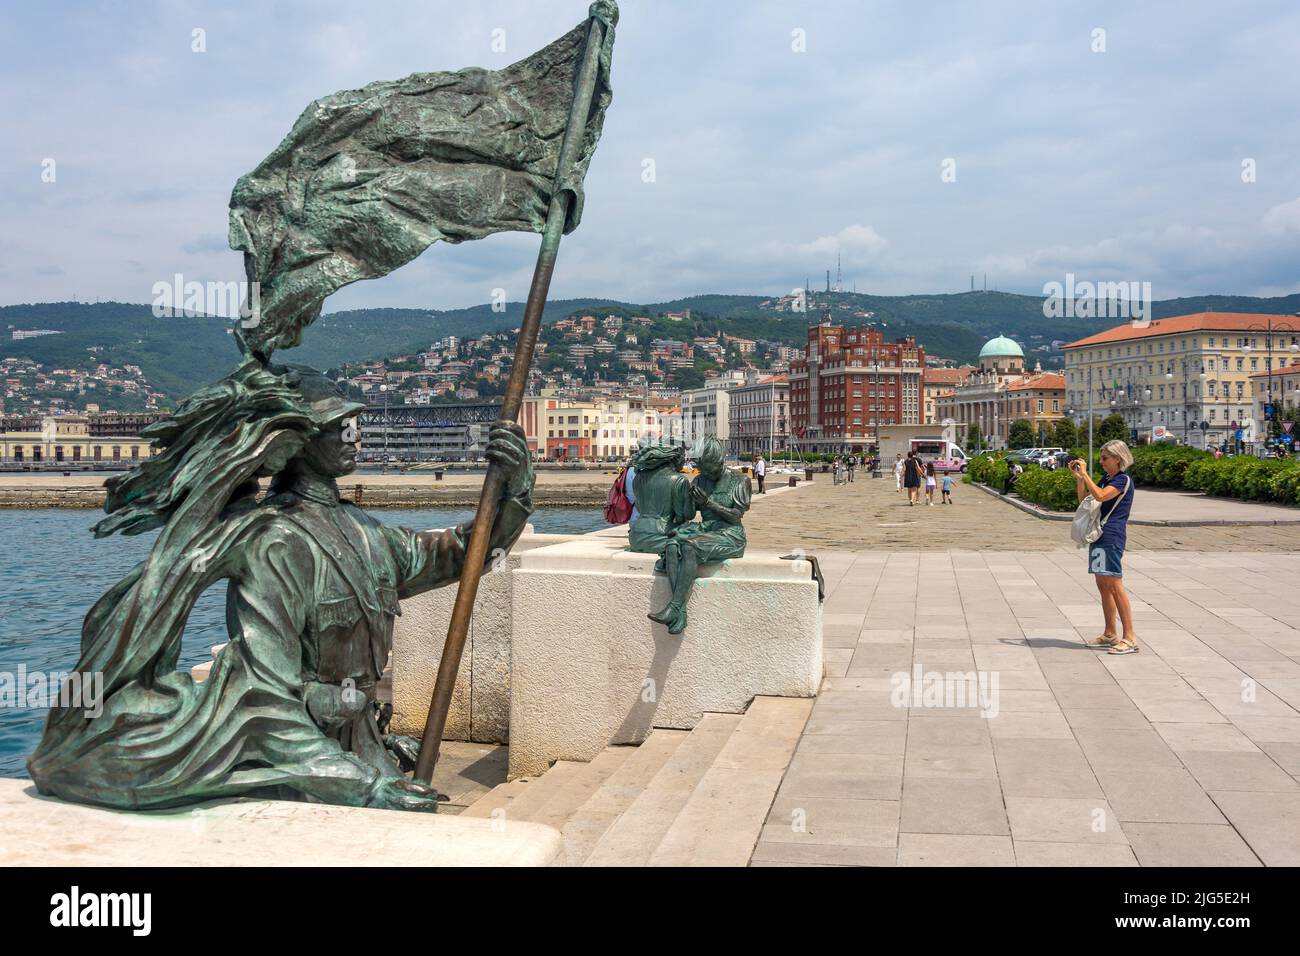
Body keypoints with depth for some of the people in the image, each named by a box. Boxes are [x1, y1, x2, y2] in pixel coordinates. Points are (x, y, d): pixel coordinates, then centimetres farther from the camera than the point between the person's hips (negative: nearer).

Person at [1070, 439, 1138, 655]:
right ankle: (1110, 634, 19)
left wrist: (1085, 474, -18)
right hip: (1099, 535, 9)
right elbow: (1084, 499, 20)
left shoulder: (1123, 480, -9)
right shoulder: (1106, 479, 18)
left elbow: (1100, 496, -25)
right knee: (1102, 585, 12)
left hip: (1111, 538, -9)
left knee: (1114, 585, -11)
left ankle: (1130, 638, -9)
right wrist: (1078, 476, 10)